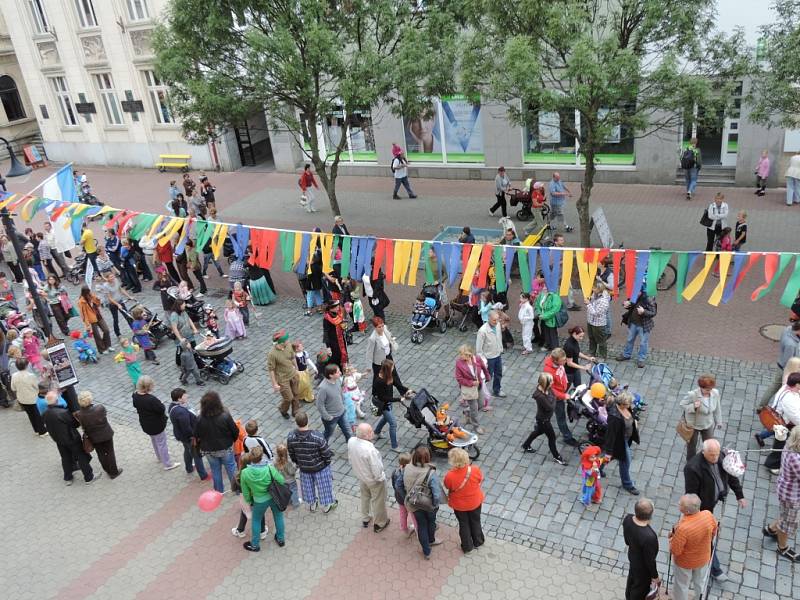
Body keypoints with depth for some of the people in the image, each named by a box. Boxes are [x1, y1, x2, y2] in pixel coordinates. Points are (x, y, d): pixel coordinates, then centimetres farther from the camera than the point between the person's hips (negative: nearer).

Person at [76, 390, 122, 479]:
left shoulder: (79, 414, -25)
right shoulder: (100, 408, -29)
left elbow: (83, 427, -10)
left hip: (94, 438, 1)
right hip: (106, 434, -1)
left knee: (101, 454, 23)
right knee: (110, 452, 18)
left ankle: (108, 471, 41)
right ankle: (114, 472, 31)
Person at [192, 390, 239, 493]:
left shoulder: (200, 419, -22)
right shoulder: (225, 416, -26)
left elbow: (195, 435, -9)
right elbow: (235, 431, -15)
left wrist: (200, 446, 12)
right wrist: (233, 440, 7)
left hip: (209, 450, 1)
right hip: (226, 449, -1)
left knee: (215, 470, 22)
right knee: (231, 468, 20)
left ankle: (219, 491, 38)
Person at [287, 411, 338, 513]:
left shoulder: (290, 437, -25)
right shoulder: (317, 437, -35)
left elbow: (292, 455, -7)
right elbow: (326, 454, -21)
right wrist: (328, 462, 1)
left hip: (304, 468, 3)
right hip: (320, 467, -3)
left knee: (308, 486, 29)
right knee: (323, 485, 23)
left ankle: (312, 505, 51)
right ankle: (326, 506, 45)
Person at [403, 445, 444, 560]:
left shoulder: (407, 469, -22)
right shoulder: (431, 473, -33)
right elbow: (437, 494, -32)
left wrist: (408, 497, 7)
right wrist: (436, 504, -11)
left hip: (414, 504, 2)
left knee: (421, 525, 25)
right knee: (431, 522, 29)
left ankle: (426, 552, 40)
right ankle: (431, 540, 58)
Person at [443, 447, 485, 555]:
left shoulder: (450, 476, -35)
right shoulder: (475, 470, -31)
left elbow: (447, 486, -13)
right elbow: (480, 480, -9)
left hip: (459, 505, -1)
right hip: (475, 502, 1)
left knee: (463, 524, 24)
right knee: (475, 521, 28)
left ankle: (467, 547, 42)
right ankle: (478, 542, 49)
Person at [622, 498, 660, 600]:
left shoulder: (628, 519, -25)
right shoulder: (649, 537, -44)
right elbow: (650, 560, -26)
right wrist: (655, 576, -7)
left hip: (632, 556, 6)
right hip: (643, 567, -6)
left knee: (632, 579, 34)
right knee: (641, 587, 23)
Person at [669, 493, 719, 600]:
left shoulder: (683, 528, -43)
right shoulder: (708, 515, -28)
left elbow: (675, 551, -27)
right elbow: (714, 532, -4)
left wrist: (674, 535, -12)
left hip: (685, 562, -5)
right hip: (703, 558, 5)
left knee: (682, 585, 24)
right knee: (701, 582, 31)